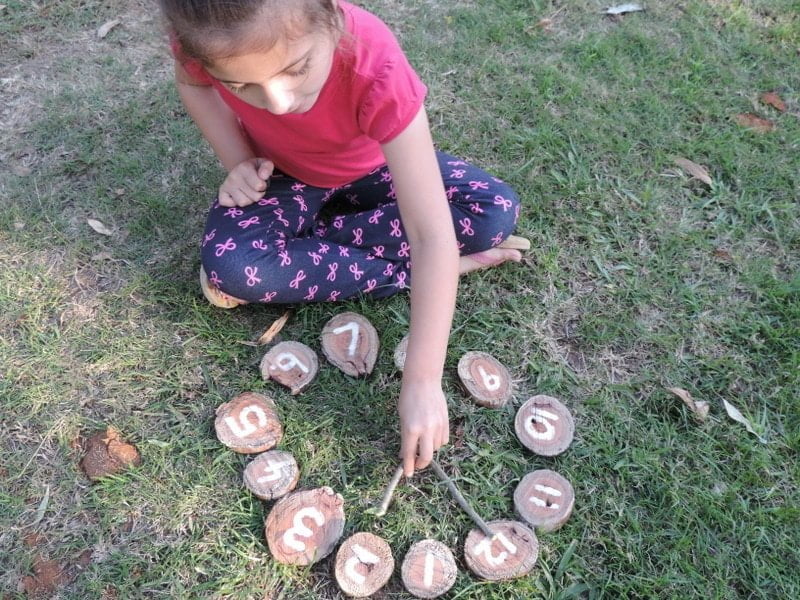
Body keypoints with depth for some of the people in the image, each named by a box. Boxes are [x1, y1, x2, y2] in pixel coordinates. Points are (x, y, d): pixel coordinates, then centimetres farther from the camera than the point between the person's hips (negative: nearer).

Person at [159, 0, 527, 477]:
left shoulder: (376, 68, -39)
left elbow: (432, 234, -40)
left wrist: (422, 382, -42)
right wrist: (239, 161, -22)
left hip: (373, 169, -1)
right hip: (279, 172, 1)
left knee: (498, 211, -22)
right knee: (230, 266, -30)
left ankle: (304, 241, -13)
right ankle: (406, 272, -13)